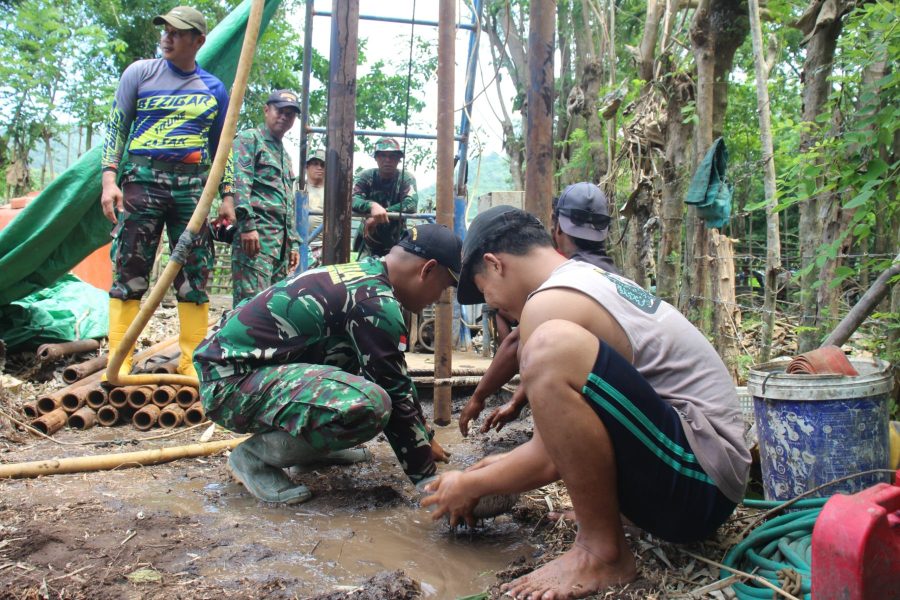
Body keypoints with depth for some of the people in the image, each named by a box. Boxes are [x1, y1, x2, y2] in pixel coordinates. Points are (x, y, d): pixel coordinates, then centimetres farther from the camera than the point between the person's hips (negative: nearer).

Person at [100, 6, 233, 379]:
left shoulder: (214, 89, 12)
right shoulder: (140, 72, 8)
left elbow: (221, 147, 16)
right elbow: (116, 127, 6)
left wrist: (226, 195, 9)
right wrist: (109, 177, -6)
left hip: (192, 186, 1)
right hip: (141, 180, -1)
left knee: (194, 275, 0)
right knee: (129, 270, -4)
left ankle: (192, 361, 7)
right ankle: (119, 360, 0)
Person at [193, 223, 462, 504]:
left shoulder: (360, 274, 10)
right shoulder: (377, 302, -19)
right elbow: (395, 395, -15)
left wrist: (425, 438, 25)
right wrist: (427, 475, -3)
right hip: (231, 383, -10)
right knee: (369, 404, -29)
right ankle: (255, 455, -8)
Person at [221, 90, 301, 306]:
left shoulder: (285, 156, 30)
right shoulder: (249, 139, 5)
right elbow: (239, 182, -10)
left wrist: (293, 242, 21)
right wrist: (247, 225, -22)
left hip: (281, 240, 8)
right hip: (256, 232, -8)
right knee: (252, 301, -17)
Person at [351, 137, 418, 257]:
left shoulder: (406, 178, -8)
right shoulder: (366, 177, -6)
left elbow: (411, 204, -26)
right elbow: (352, 200, -23)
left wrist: (376, 217, -32)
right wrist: (372, 206, -45)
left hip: (396, 242, -1)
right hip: (368, 242, 1)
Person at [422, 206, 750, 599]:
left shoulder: (550, 301, -14)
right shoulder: (594, 280, 15)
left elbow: (547, 459, -10)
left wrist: (471, 486, 6)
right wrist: (508, 465, 30)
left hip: (696, 483, -10)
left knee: (549, 348, -27)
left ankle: (602, 552, -13)